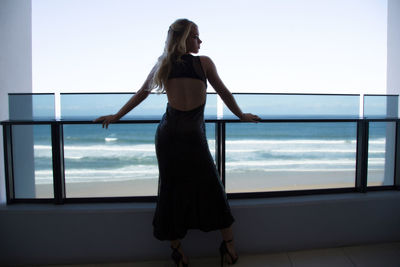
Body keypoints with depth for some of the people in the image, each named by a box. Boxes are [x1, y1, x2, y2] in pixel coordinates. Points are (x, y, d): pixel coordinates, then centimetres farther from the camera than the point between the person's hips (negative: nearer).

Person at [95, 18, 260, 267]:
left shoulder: (163, 65, 9)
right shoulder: (204, 62, -1)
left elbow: (141, 94, 14)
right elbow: (224, 93, 6)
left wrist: (116, 116, 26)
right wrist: (242, 116, 20)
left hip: (168, 134, 4)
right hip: (193, 137, -3)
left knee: (172, 190, 13)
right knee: (212, 189, 10)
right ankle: (229, 244, 24)